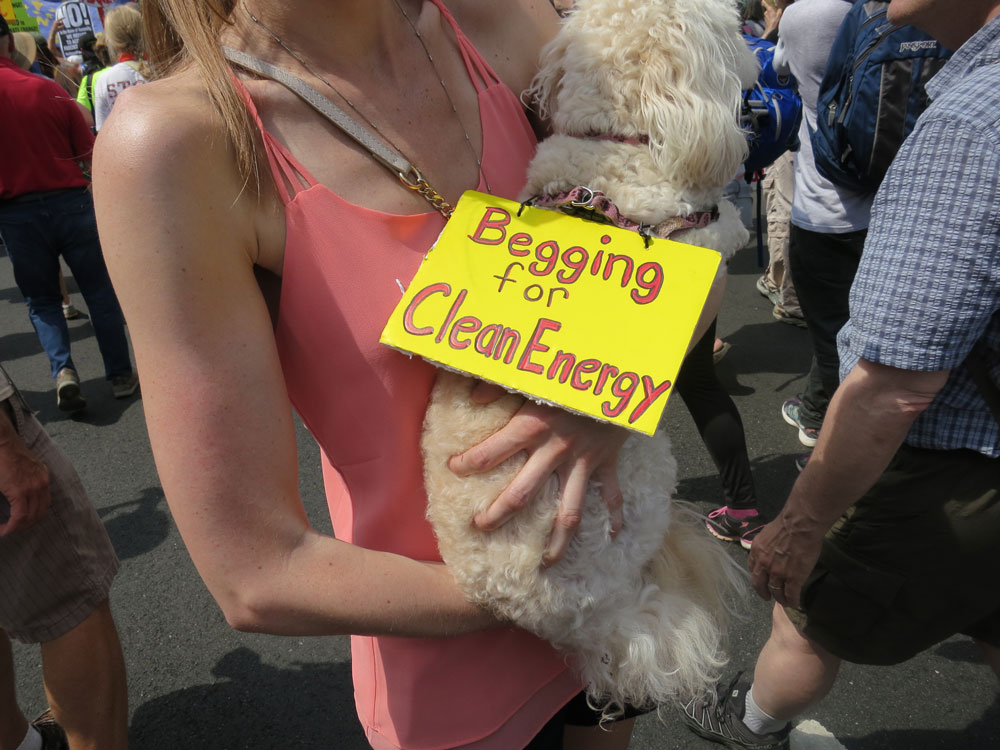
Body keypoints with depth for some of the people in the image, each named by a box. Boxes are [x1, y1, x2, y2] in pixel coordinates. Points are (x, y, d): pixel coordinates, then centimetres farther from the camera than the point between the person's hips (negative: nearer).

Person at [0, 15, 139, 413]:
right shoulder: (49, 89, -1)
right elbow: (89, 152, 2)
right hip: (70, 200, 1)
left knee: (41, 299, 15)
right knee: (99, 291, 10)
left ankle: (63, 370, -4)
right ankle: (120, 375, 13)